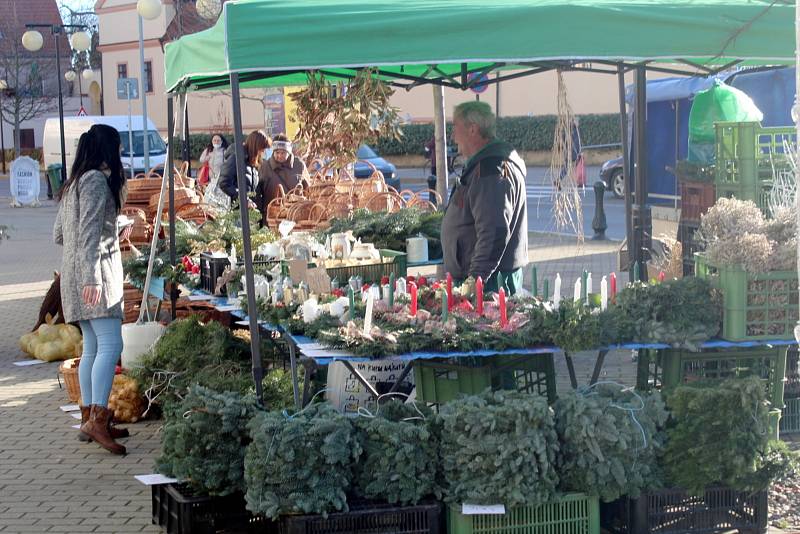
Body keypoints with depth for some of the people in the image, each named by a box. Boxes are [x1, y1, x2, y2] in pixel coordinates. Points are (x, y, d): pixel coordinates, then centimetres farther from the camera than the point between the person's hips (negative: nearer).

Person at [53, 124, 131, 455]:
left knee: (92, 348, 11)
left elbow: (58, 234, 23)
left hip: (75, 273, 10)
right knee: (111, 344, -15)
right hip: (95, 273, -10)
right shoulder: (97, 180, -10)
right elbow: (90, 232, -19)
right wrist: (92, 277, -24)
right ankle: (97, 419, -23)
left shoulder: (74, 183, 19)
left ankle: (89, 418, 13)